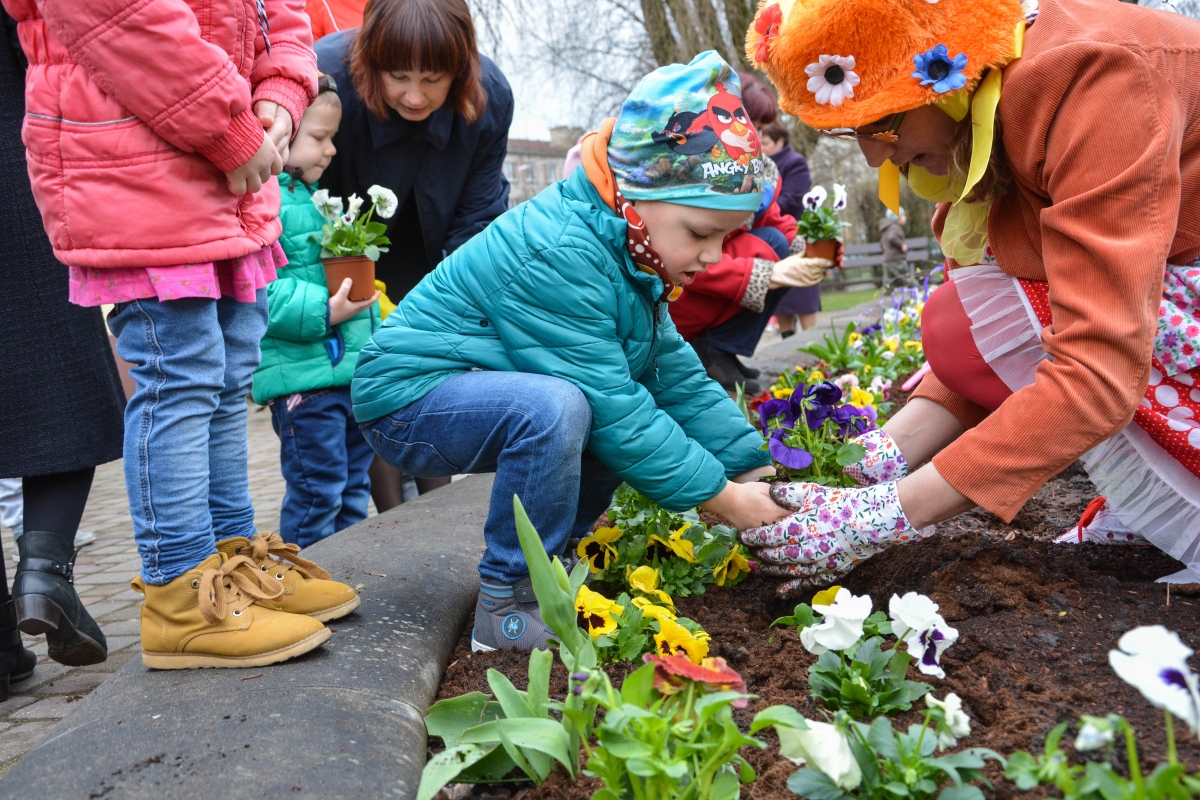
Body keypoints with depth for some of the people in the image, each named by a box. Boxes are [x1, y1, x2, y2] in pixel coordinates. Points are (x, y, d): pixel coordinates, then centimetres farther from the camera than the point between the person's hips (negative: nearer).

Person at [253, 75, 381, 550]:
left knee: (354, 483, 17)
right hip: (302, 374, -10)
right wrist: (322, 312, -27)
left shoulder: (311, 195, 17)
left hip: (349, 365, 10)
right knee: (317, 489, -3)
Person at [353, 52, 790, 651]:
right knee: (553, 407, -35)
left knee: (639, 418, 4)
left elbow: (676, 373, 3)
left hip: (473, 387, 10)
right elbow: (613, 409, -29)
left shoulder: (624, 249, 2)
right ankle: (506, 604, -19)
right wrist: (720, 499, -22)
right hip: (407, 396, -9)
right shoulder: (558, 257, -29)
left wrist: (756, 472, -2)